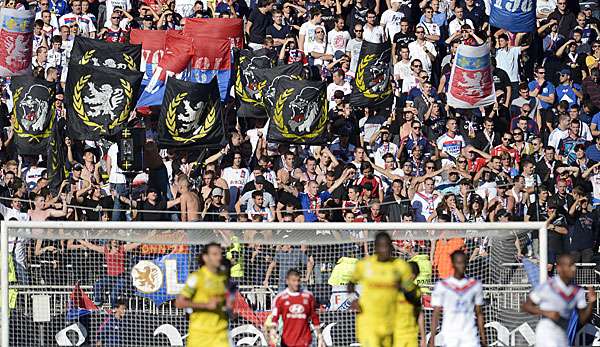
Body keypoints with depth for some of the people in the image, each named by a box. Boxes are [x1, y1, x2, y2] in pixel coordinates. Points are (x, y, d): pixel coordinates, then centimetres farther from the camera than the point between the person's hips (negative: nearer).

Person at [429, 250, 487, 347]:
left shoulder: (475, 285, 9)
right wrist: (432, 339, -5)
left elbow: (479, 314, 13)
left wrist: (483, 339, 8)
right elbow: (436, 314, 1)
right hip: (450, 338, -2)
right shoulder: (442, 286, 1)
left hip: (470, 338, 2)